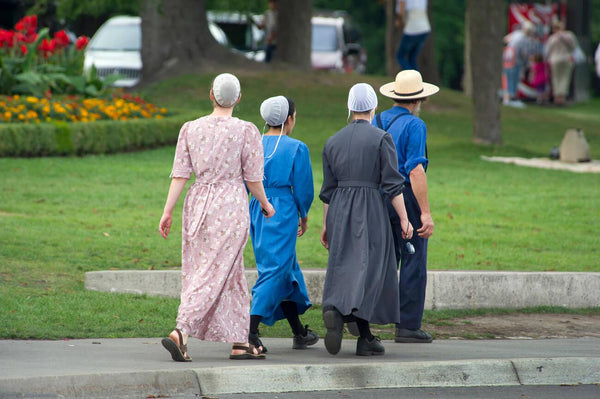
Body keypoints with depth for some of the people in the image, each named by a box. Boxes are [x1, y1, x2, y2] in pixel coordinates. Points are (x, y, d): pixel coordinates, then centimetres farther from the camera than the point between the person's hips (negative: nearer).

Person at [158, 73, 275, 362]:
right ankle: (180, 332, -21)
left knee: (232, 275, 13)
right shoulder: (247, 131, -7)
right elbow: (253, 179, -3)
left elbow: (180, 175, 0)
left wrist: (168, 211, 1)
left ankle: (239, 343, 17)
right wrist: (266, 205, 14)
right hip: (231, 206, -5)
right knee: (214, 273, -5)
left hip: (198, 204, 5)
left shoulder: (190, 129, 3)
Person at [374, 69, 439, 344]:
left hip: (377, 198, 7)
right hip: (406, 197, -7)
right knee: (413, 264, 0)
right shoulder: (414, 125, -11)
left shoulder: (376, 122, 11)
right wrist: (426, 213, -18)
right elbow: (415, 170, -18)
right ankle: (408, 327, 0)